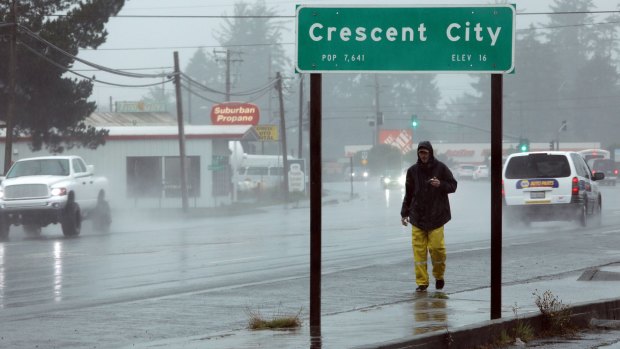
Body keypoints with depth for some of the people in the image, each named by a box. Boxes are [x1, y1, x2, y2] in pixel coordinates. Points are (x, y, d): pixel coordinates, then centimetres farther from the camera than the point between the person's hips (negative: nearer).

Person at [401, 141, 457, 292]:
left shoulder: (440, 168, 1)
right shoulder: (413, 170, 8)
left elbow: (453, 186, 6)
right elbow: (408, 194, 15)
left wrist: (440, 185, -14)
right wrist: (404, 213, 11)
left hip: (436, 216, -2)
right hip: (417, 216, 2)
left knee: (437, 247, -8)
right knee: (419, 250, -4)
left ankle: (439, 275, 17)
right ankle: (422, 282, 1)